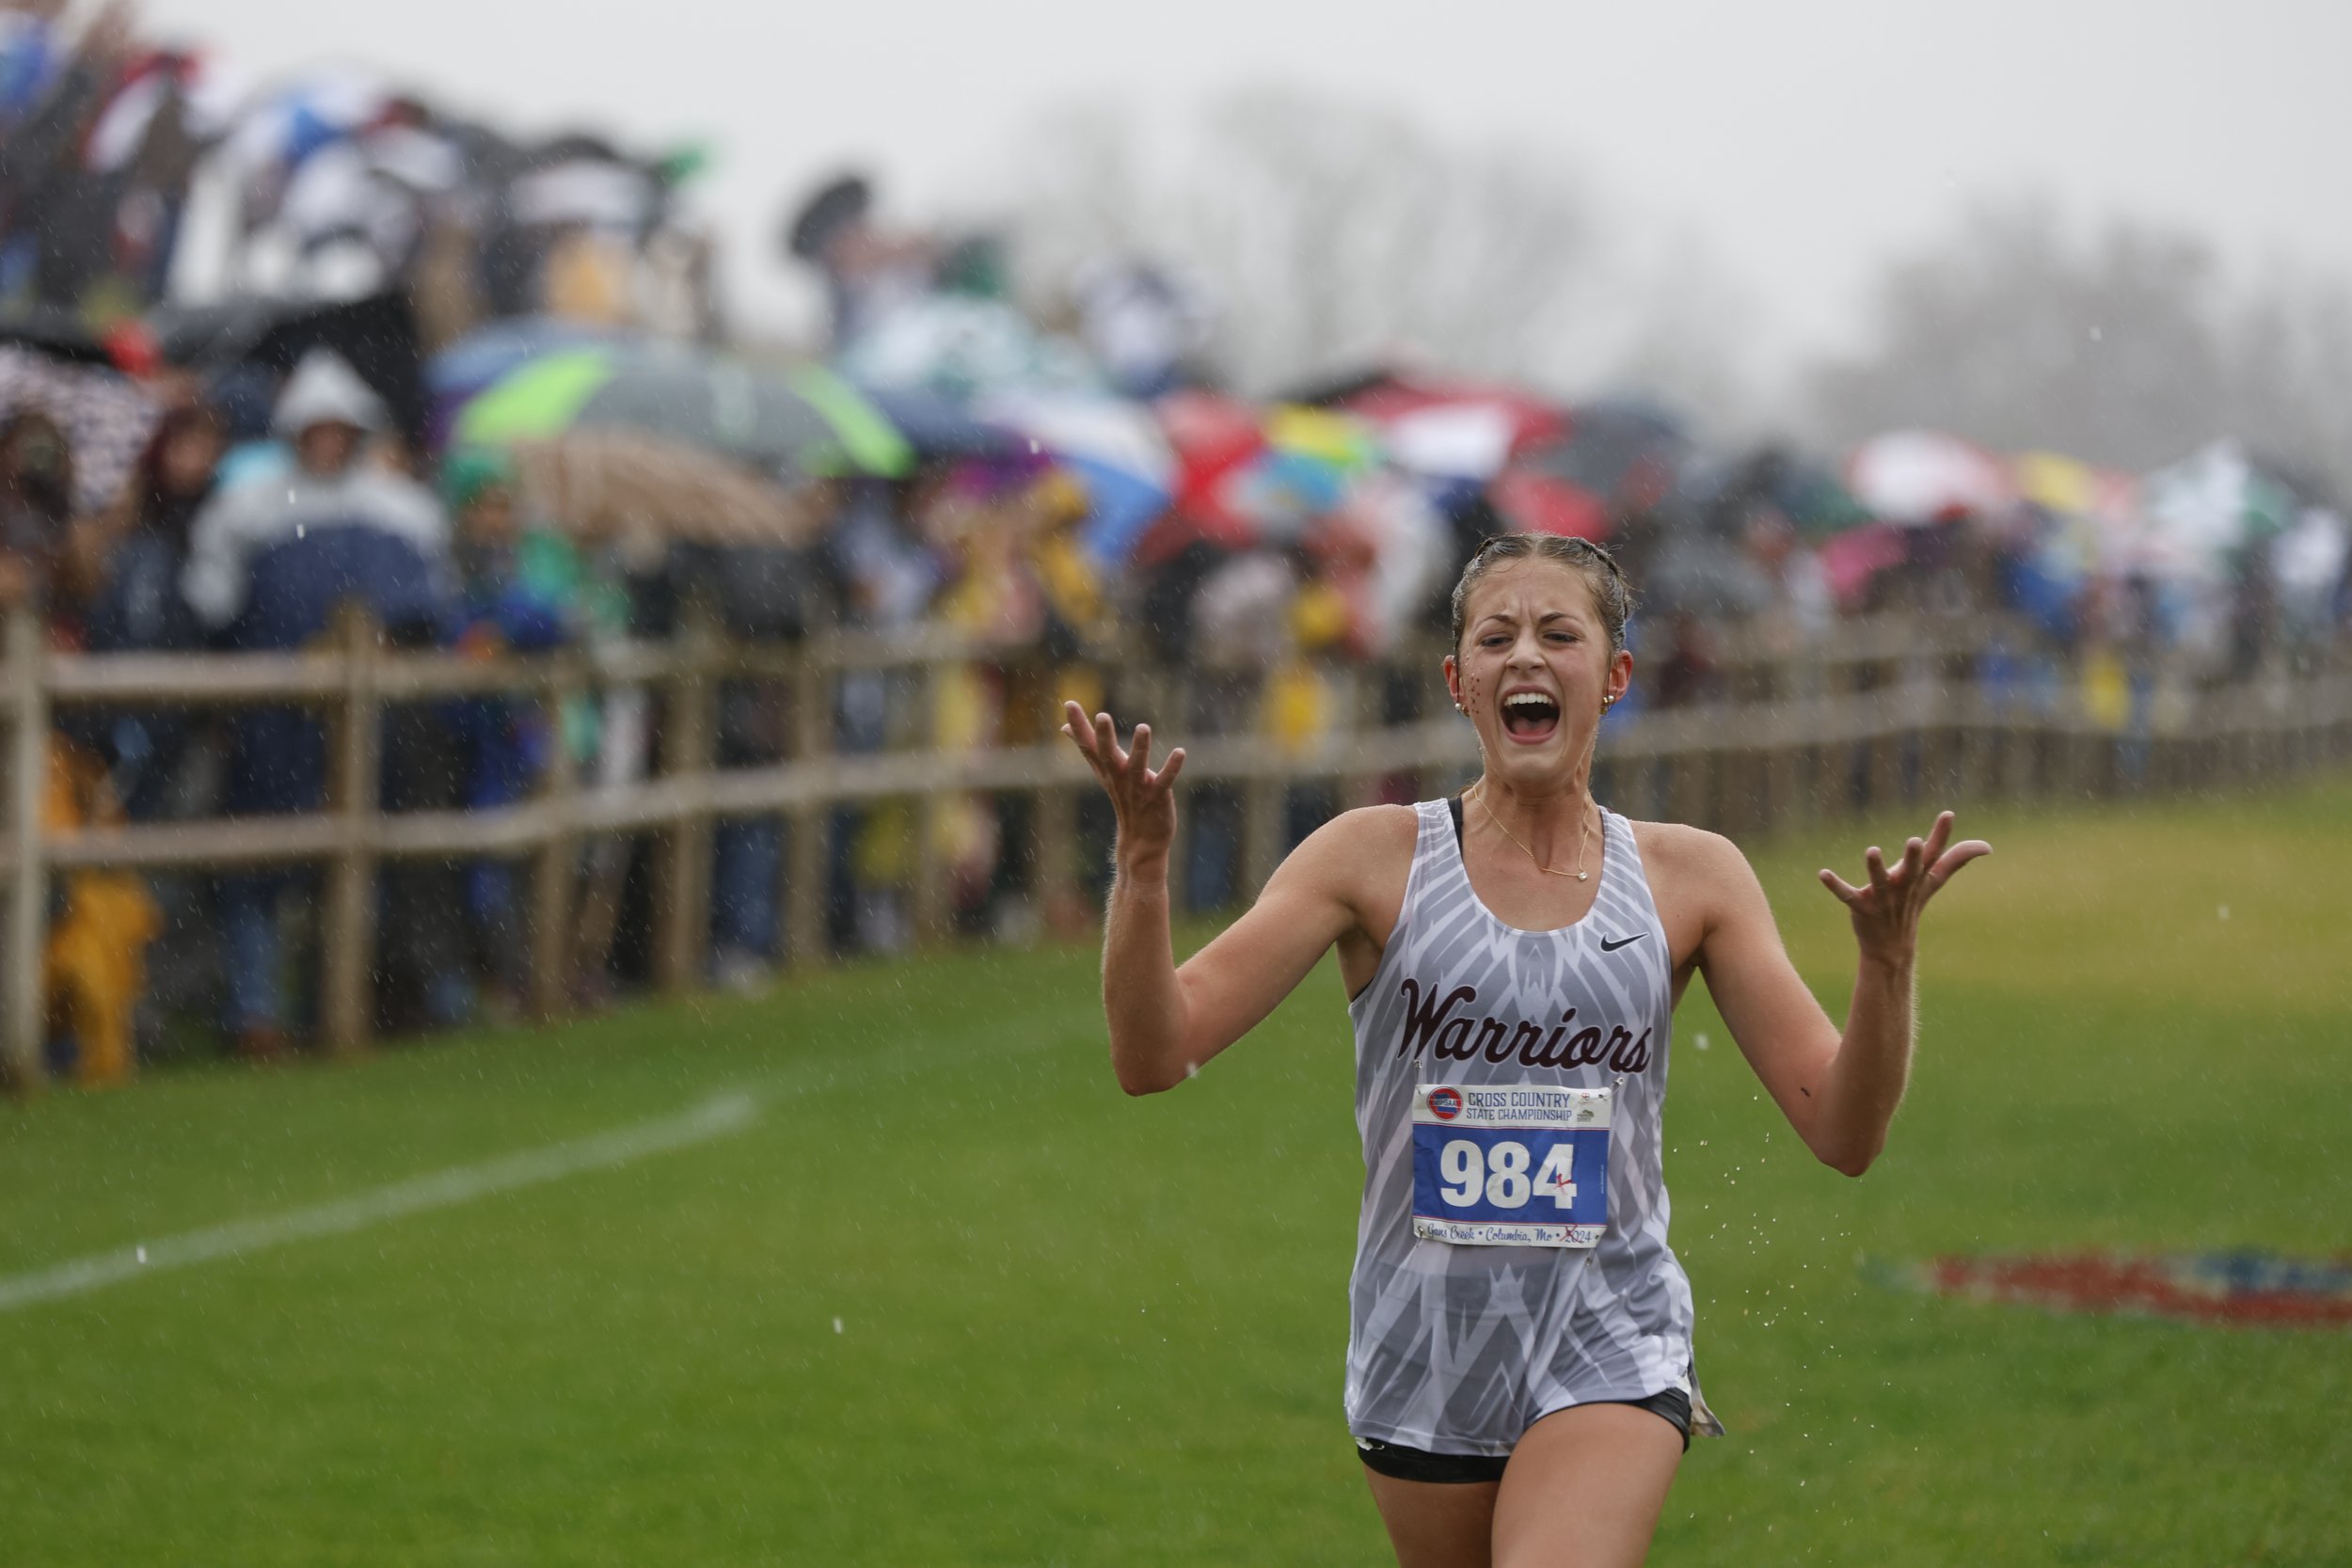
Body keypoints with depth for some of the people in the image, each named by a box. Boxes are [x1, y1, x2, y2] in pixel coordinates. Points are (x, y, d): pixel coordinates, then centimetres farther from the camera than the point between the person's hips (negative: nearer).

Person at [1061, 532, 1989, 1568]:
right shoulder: (1376, 859, -2)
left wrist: (1888, 957, -18)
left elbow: (1842, 1133, -1)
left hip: (1609, 1359, -1)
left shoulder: (1690, 878, 2)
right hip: (1421, 1360, 1)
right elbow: (1154, 1054, -9)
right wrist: (1142, 860, -24)